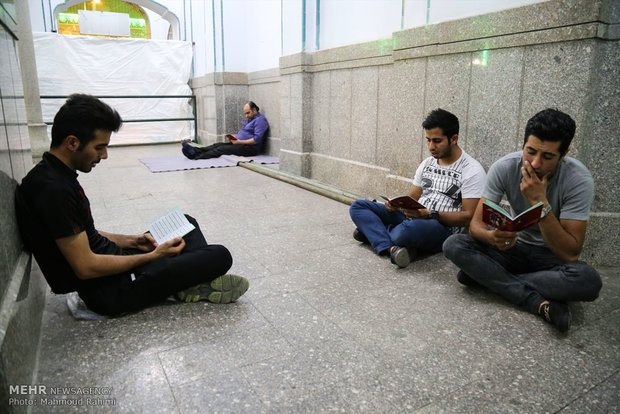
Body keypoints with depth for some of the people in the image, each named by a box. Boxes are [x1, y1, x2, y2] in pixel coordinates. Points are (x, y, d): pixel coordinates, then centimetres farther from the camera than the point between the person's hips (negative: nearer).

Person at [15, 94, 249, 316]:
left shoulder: (57, 175, 7)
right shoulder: (54, 190, -24)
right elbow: (86, 267, -25)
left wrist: (129, 241, 6)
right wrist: (153, 256, -16)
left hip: (109, 257, 10)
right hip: (108, 289, -10)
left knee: (186, 223, 21)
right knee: (220, 257, -19)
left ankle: (197, 276, 1)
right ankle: (192, 285, 9)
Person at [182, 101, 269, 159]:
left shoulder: (260, 120, -11)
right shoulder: (249, 119, 23)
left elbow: (257, 139, -21)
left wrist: (240, 142, -21)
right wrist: (235, 138, 5)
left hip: (251, 148, -9)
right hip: (241, 144, 9)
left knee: (221, 149, -20)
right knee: (218, 144, -7)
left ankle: (196, 156, -26)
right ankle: (195, 151, -21)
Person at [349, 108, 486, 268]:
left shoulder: (472, 170, -7)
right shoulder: (427, 163, 16)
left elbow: (468, 217, -12)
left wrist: (430, 215, -24)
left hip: (444, 228, -7)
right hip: (413, 217, 7)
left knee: (410, 228, -43)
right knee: (358, 206, -4)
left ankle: (373, 231, -9)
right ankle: (390, 248, -26)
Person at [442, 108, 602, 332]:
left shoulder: (579, 180, -21)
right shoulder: (504, 167, -15)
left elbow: (570, 254, -26)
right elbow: (476, 223, -16)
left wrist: (540, 202, -34)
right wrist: (491, 236, -40)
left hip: (553, 255, -2)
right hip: (515, 247, 2)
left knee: (588, 281, -36)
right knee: (453, 245, -23)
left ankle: (487, 277, -20)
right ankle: (539, 303, -27)